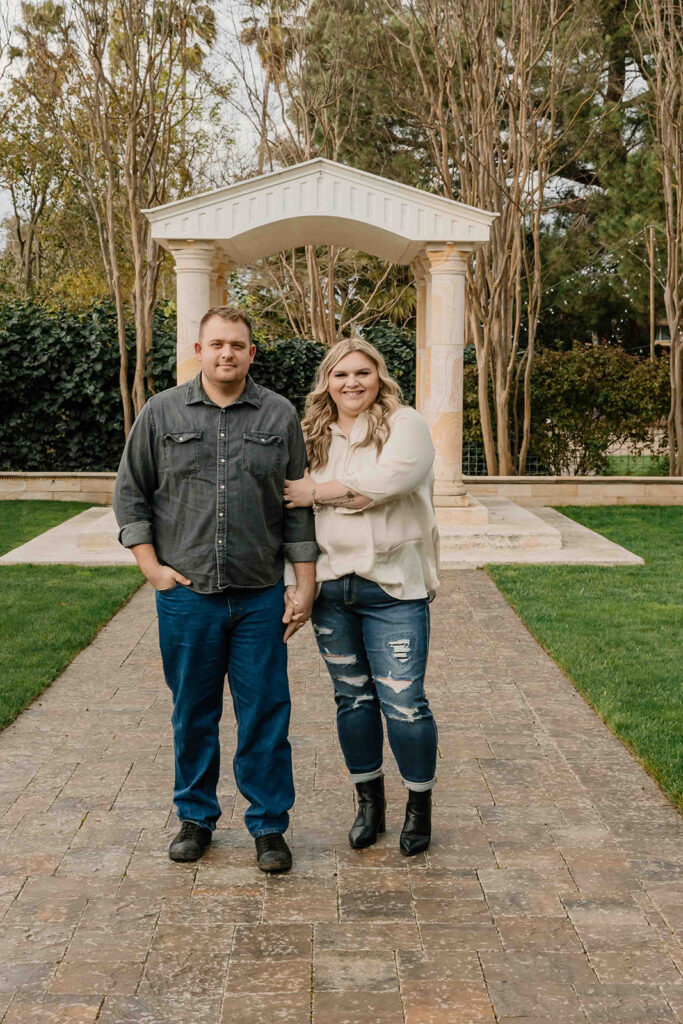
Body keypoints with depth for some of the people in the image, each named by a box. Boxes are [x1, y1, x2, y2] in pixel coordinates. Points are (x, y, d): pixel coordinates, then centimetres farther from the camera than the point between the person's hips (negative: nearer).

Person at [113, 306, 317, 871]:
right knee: (193, 713, 12)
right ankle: (196, 818, 29)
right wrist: (151, 565, -1)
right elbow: (130, 494, 8)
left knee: (265, 715, 5)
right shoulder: (162, 412, 3)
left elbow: (298, 506, 6)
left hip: (261, 596, 0)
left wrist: (305, 584, 2)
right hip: (186, 593, 0)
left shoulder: (280, 415, 4)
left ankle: (269, 826, 20)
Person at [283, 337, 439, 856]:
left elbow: (388, 479, -20)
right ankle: (370, 803, 29)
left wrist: (318, 491, -10)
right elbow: (296, 502, 15)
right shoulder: (314, 436, 12)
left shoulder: (405, 424, -3)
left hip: (393, 585, -4)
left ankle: (420, 806, 17)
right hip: (331, 585, 5)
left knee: (404, 702, -5)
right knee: (353, 698, 13)